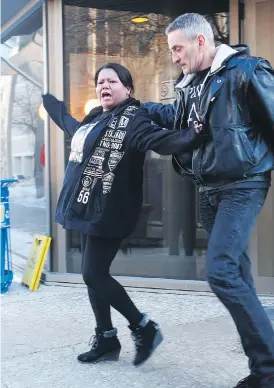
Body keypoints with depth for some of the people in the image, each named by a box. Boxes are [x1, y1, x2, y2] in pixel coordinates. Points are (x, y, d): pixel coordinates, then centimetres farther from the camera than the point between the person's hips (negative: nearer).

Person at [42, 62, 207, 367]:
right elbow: (69, 124, 37)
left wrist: (191, 137, -46)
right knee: (93, 275, 12)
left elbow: (160, 140, -27)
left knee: (94, 275, -10)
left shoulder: (132, 119, -10)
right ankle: (106, 339, 24)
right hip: (89, 209, 9)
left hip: (109, 212, -9)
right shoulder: (95, 118, 15)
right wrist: (46, 99, 52)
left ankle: (144, 328, 6)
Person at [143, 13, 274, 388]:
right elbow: (178, 118, 32)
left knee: (221, 271, -19)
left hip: (242, 186, -8)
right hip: (208, 190, 8)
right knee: (236, 276, 9)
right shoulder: (191, 83, 12)